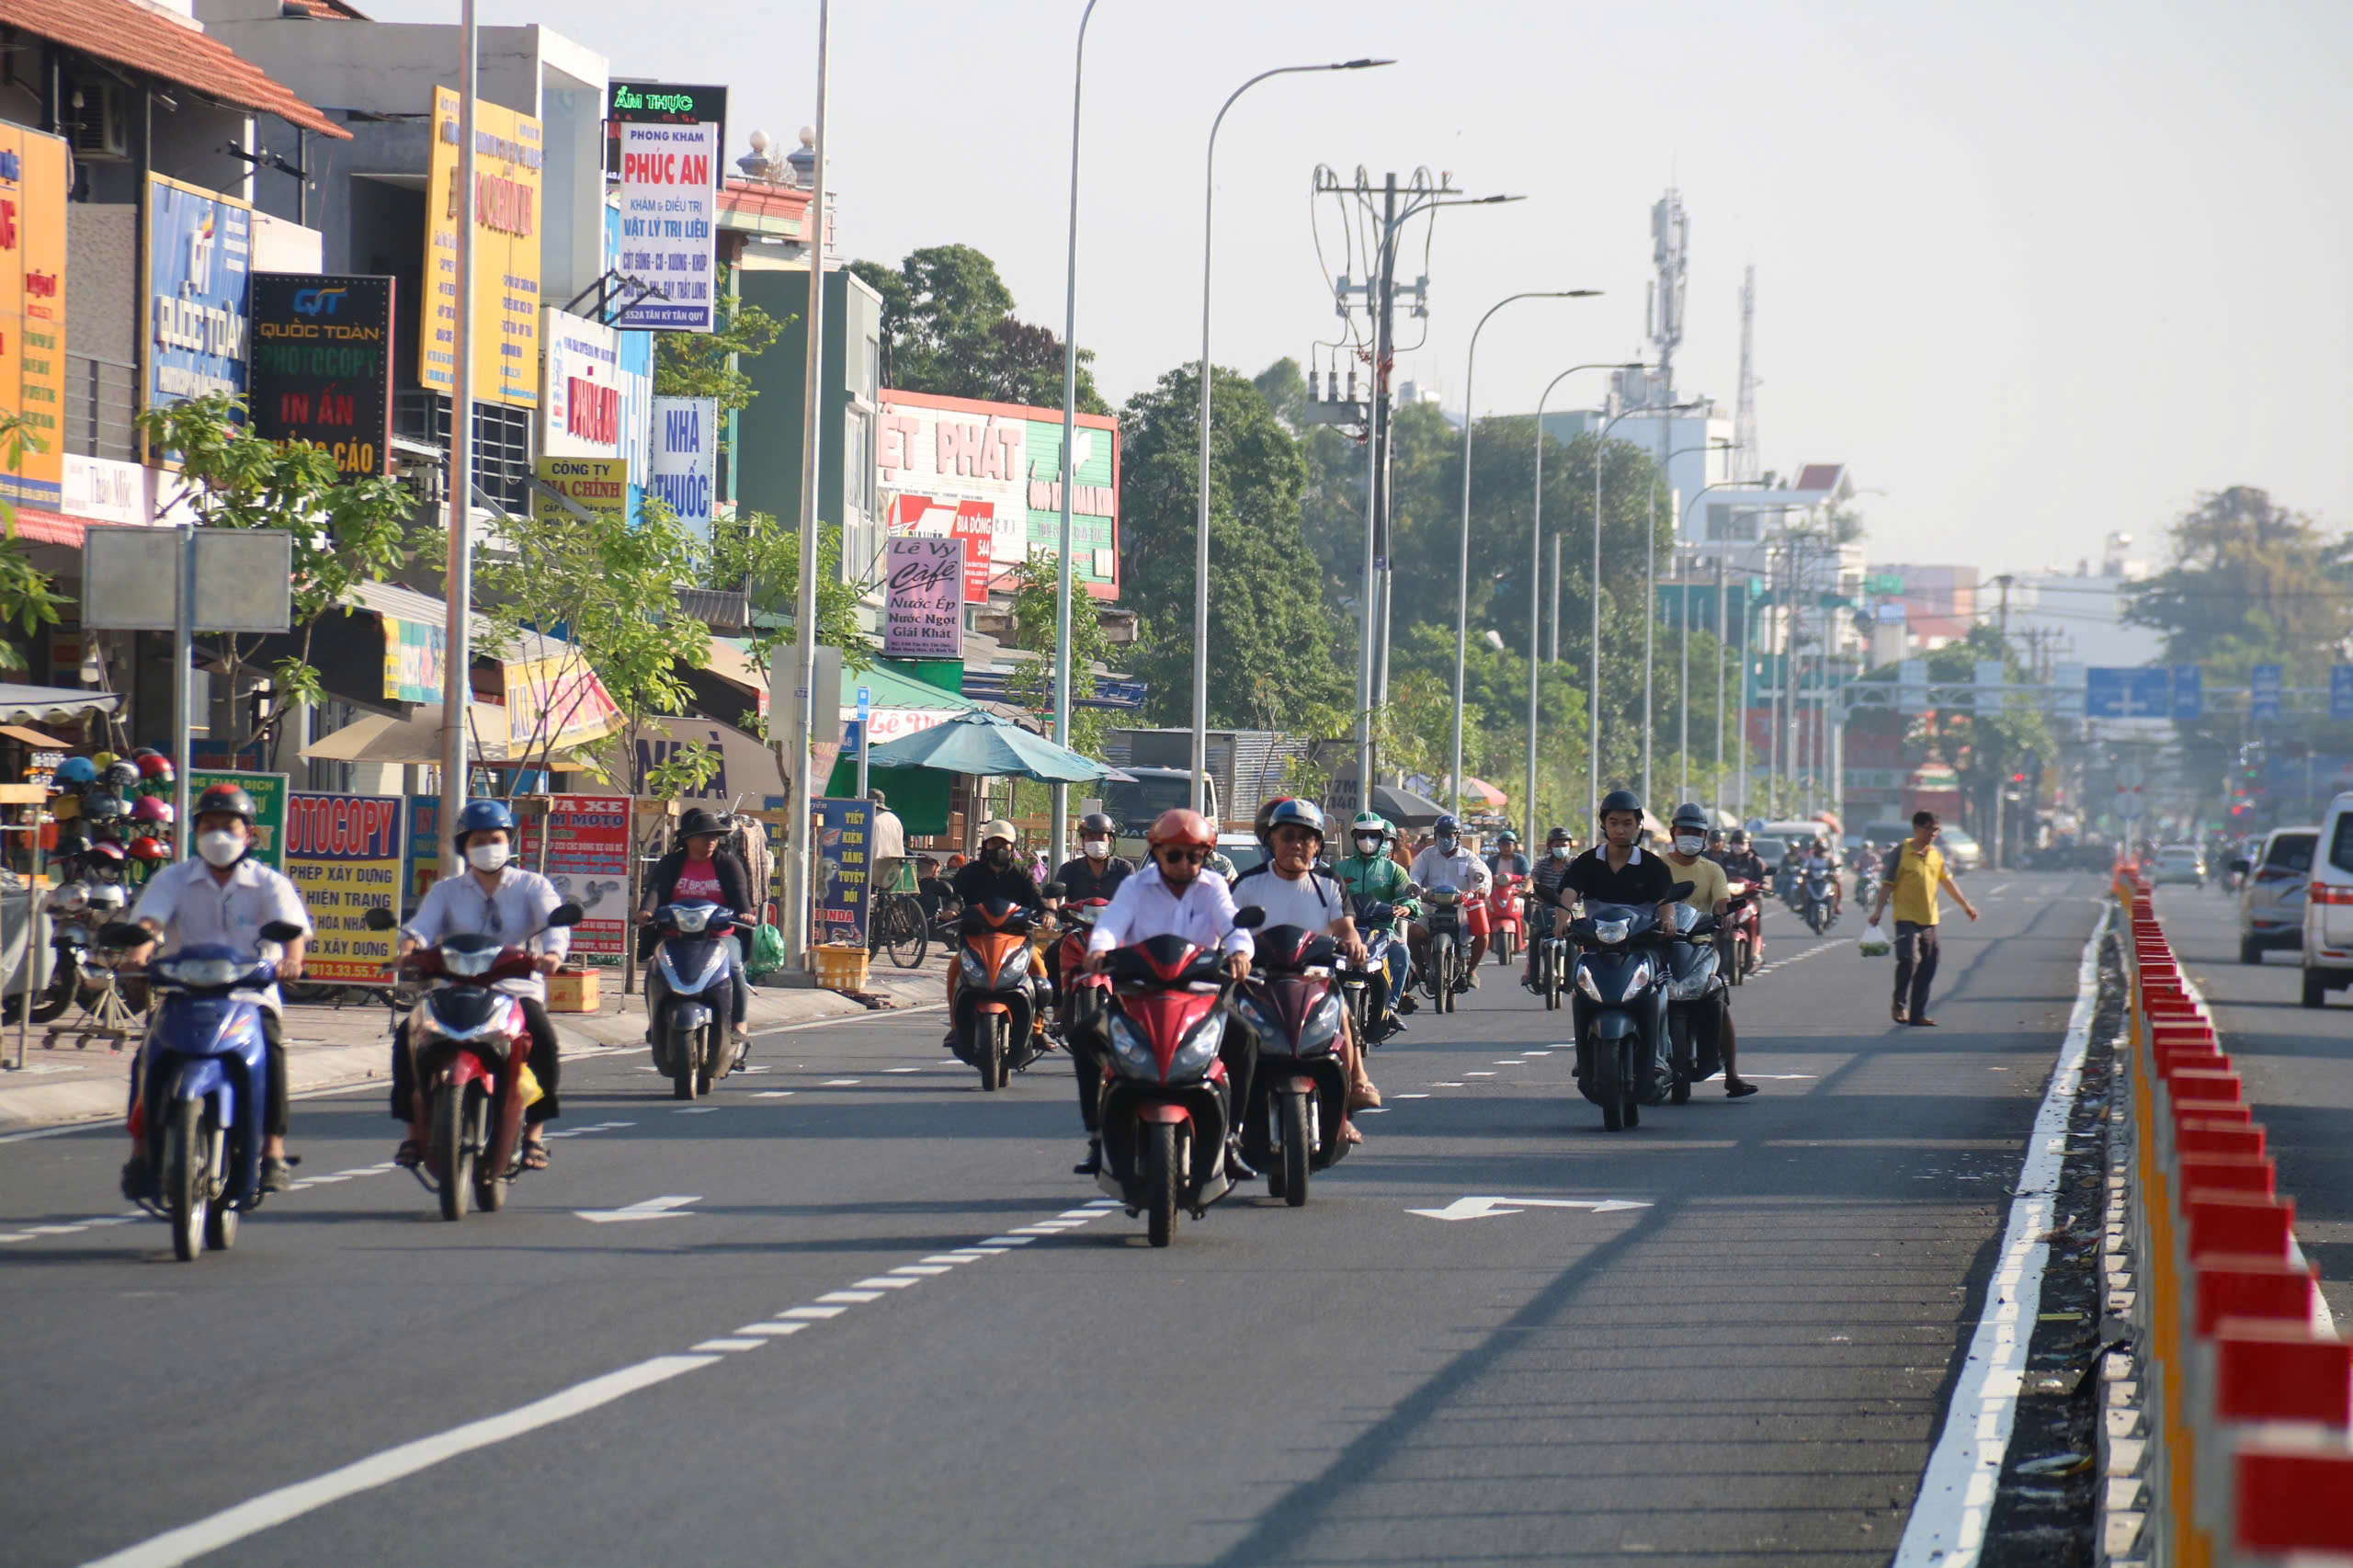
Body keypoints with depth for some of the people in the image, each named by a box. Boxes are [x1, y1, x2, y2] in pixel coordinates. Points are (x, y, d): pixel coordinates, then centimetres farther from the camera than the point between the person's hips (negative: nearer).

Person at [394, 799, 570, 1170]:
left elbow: (554, 922, -7)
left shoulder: (532, 886, 12)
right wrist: (410, 944, -26)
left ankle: (535, 1132, -19)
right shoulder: (447, 891, 16)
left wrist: (553, 953, -30)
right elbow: (424, 924, -2)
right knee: (408, 1036, -23)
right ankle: (416, 1129, -14)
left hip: (518, 990, -2)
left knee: (544, 1041, -31)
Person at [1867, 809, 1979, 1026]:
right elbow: (1888, 884, -6)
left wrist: (1965, 905, 21)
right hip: (1906, 917, -6)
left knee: (1927, 968, 4)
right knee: (1909, 959, -20)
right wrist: (1878, 911, -13)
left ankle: (1918, 1014, 10)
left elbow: (1947, 882, 21)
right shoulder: (1900, 853, -5)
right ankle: (1899, 1005, -2)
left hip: (1929, 919, 6)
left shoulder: (1936, 854, 11)